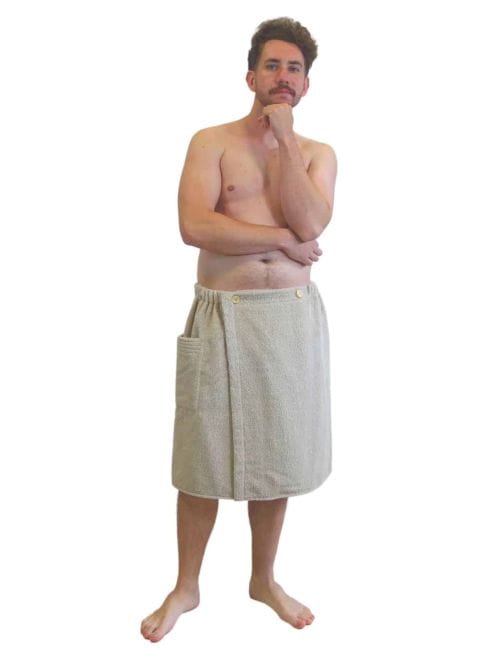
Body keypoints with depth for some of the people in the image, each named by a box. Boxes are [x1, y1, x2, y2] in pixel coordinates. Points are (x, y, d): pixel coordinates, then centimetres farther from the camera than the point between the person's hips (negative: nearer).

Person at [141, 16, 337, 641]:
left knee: (276, 454, 12)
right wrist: (282, 240, -12)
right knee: (205, 456, 5)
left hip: (292, 314, 3)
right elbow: (194, 225, -15)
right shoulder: (211, 141, 1)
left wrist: (283, 137, -8)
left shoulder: (318, 154, 9)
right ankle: (186, 587, 26)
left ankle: (264, 580, 33)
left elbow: (310, 223, -11)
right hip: (222, 315, -2)